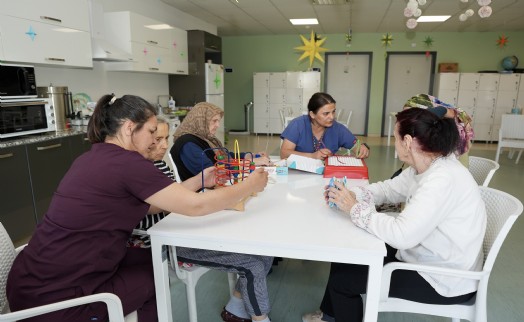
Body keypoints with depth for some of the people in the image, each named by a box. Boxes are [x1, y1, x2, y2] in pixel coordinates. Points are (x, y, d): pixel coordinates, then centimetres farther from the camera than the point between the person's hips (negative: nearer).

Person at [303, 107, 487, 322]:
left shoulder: (443, 180, -32)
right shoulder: (426, 167, -2)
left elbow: (402, 235, -37)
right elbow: (389, 188, 8)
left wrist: (355, 209, -25)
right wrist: (351, 194, -9)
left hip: (445, 280, -9)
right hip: (424, 257, 9)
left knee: (342, 279, -5)